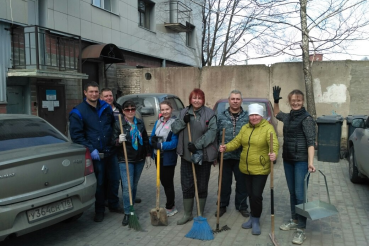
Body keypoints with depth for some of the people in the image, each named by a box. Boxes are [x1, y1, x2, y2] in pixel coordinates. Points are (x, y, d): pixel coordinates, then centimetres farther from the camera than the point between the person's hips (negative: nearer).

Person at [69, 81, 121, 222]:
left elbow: (113, 125, 23)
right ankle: (99, 211, 22)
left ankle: (114, 205, 33)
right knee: (99, 183, 5)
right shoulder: (78, 112, -6)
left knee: (114, 180, 14)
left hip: (110, 151, 5)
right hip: (95, 154, -5)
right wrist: (90, 149, -17)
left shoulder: (106, 108, 8)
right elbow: (76, 135, -11)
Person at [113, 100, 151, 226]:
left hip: (139, 159, 5)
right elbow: (114, 142, -5)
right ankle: (127, 213, 0)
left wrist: (148, 154, 13)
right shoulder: (119, 124, -6)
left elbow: (145, 139, 15)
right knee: (127, 187, -10)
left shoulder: (140, 123, 8)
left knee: (134, 185, 14)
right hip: (125, 160, -4)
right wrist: (119, 140, -26)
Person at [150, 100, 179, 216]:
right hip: (158, 156, 7)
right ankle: (171, 202, 36)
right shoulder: (158, 122, 7)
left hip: (168, 158, -6)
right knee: (163, 181, 17)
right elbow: (152, 137, 8)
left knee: (168, 182, 4)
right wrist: (153, 140, -15)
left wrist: (160, 145, -25)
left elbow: (174, 143, -19)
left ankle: (170, 208, 20)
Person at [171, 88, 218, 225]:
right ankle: (187, 214, 25)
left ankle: (201, 214, 26)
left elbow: (212, 131, -15)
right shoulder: (184, 112, 8)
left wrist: (198, 144, -22)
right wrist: (183, 121, -14)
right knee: (186, 185, 9)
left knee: (202, 186, 9)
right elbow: (174, 129, 4)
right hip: (186, 155, 3)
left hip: (204, 155, -3)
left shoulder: (209, 114, -4)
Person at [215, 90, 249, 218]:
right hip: (225, 156, 0)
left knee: (242, 183, 10)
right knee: (224, 183, 10)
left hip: (241, 157, 0)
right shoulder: (221, 116, 3)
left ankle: (242, 206, 27)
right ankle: (222, 206, 26)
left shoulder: (247, 117, 2)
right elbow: (216, 135, 4)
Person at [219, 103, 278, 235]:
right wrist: (226, 147, -15)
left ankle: (256, 220, 16)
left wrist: (274, 153, -44)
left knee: (256, 195, -5)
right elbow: (236, 142, 3)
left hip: (260, 169, -5)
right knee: (250, 194, 16)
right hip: (246, 168, 5)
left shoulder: (268, 128, -10)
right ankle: (252, 218, 33)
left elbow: (274, 143, -23)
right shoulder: (245, 128, 9)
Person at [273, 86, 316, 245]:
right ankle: (294, 220, 29)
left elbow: (311, 141, -18)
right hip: (287, 160, 7)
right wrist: (276, 100, 17)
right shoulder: (288, 117, 10)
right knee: (292, 192, 15)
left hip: (301, 161, -7)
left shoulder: (306, 119, -11)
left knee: (300, 194, -6)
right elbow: (276, 114, 32)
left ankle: (301, 229, 1)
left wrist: (310, 162, -27)